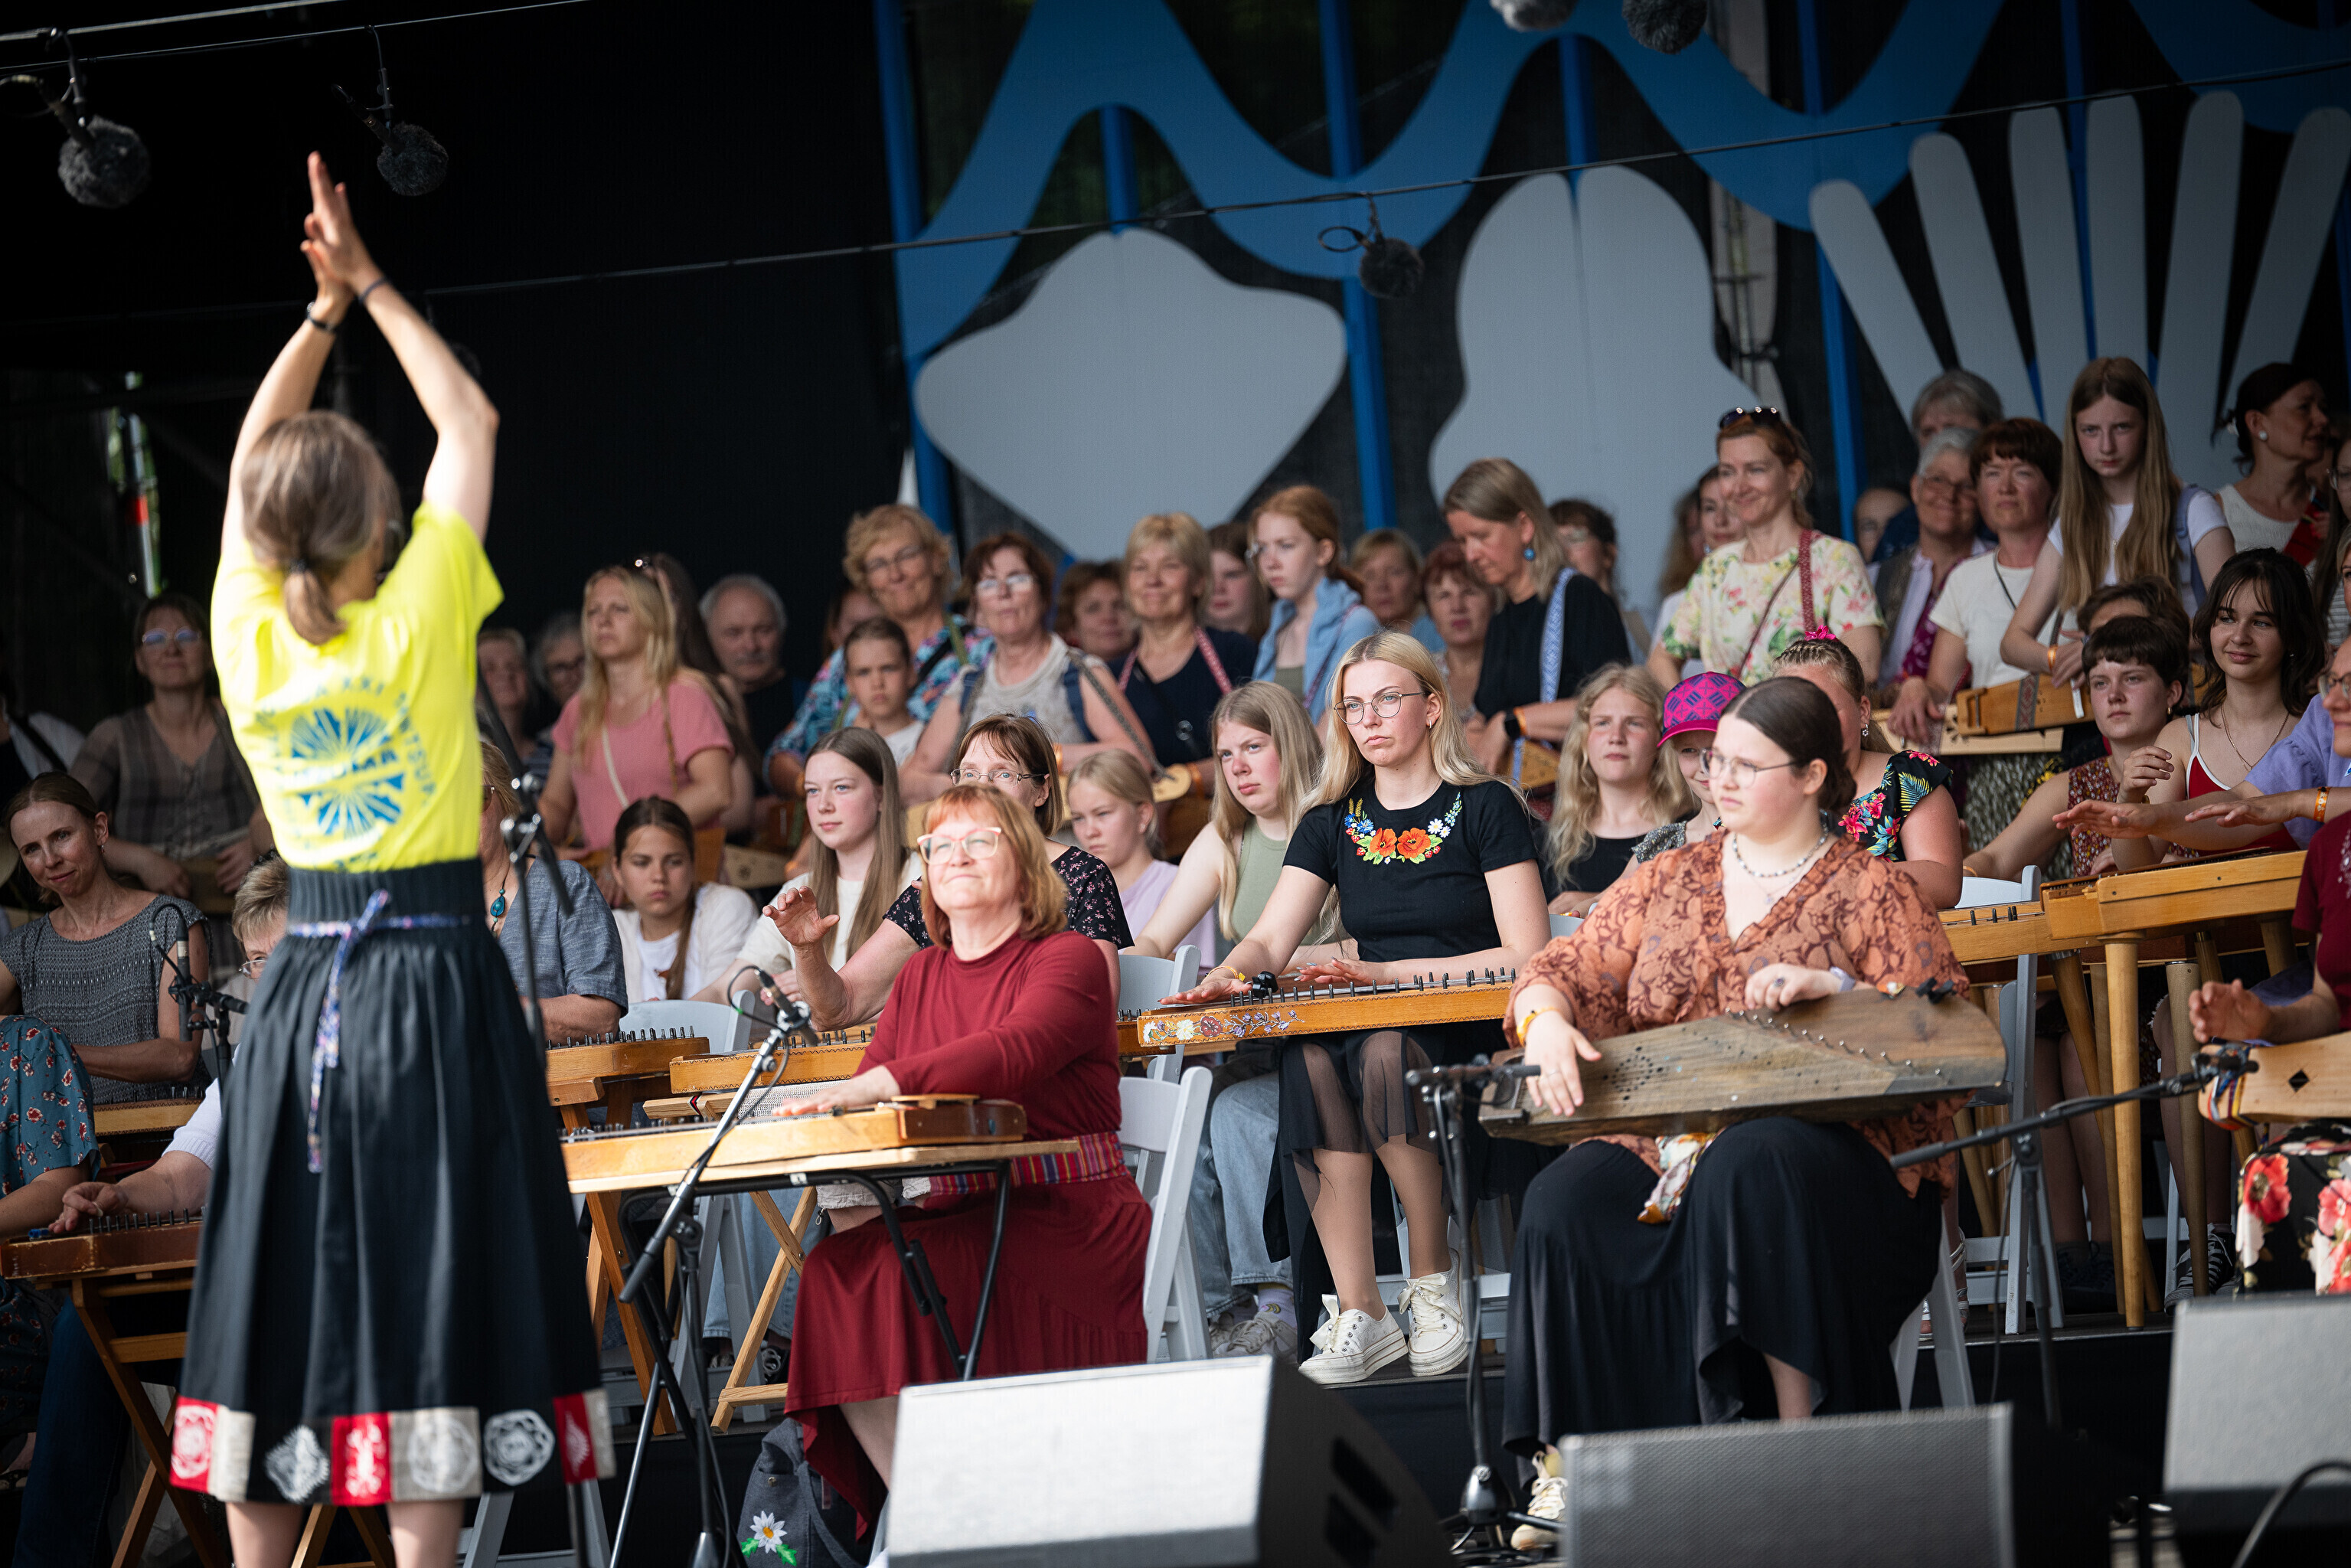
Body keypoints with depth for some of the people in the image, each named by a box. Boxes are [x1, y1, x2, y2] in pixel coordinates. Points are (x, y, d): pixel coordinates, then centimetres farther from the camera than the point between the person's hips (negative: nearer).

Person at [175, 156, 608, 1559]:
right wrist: (371, 290, 9)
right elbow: (470, 423, 2)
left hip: (303, 990, 4)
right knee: (425, 1291, -4)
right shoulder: (416, 623, -10)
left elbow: (256, 459, 15)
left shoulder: (250, 637, -2)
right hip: (433, 981, -4)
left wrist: (327, 308, 16)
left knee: (282, 1297, 7)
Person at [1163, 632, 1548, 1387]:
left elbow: (1527, 955, -6)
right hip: (1366, 1023, 4)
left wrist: (1391, 971, -13)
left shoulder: (1485, 809, 2)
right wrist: (1229, 974, -16)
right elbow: (1269, 941, 9)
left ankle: (1434, 1274, -18)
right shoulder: (1332, 824, 16)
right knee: (1309, 1058, -33)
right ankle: (1357, 1313, -34)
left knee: (1382, 1053, -38)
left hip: (1472, 1038, -4)